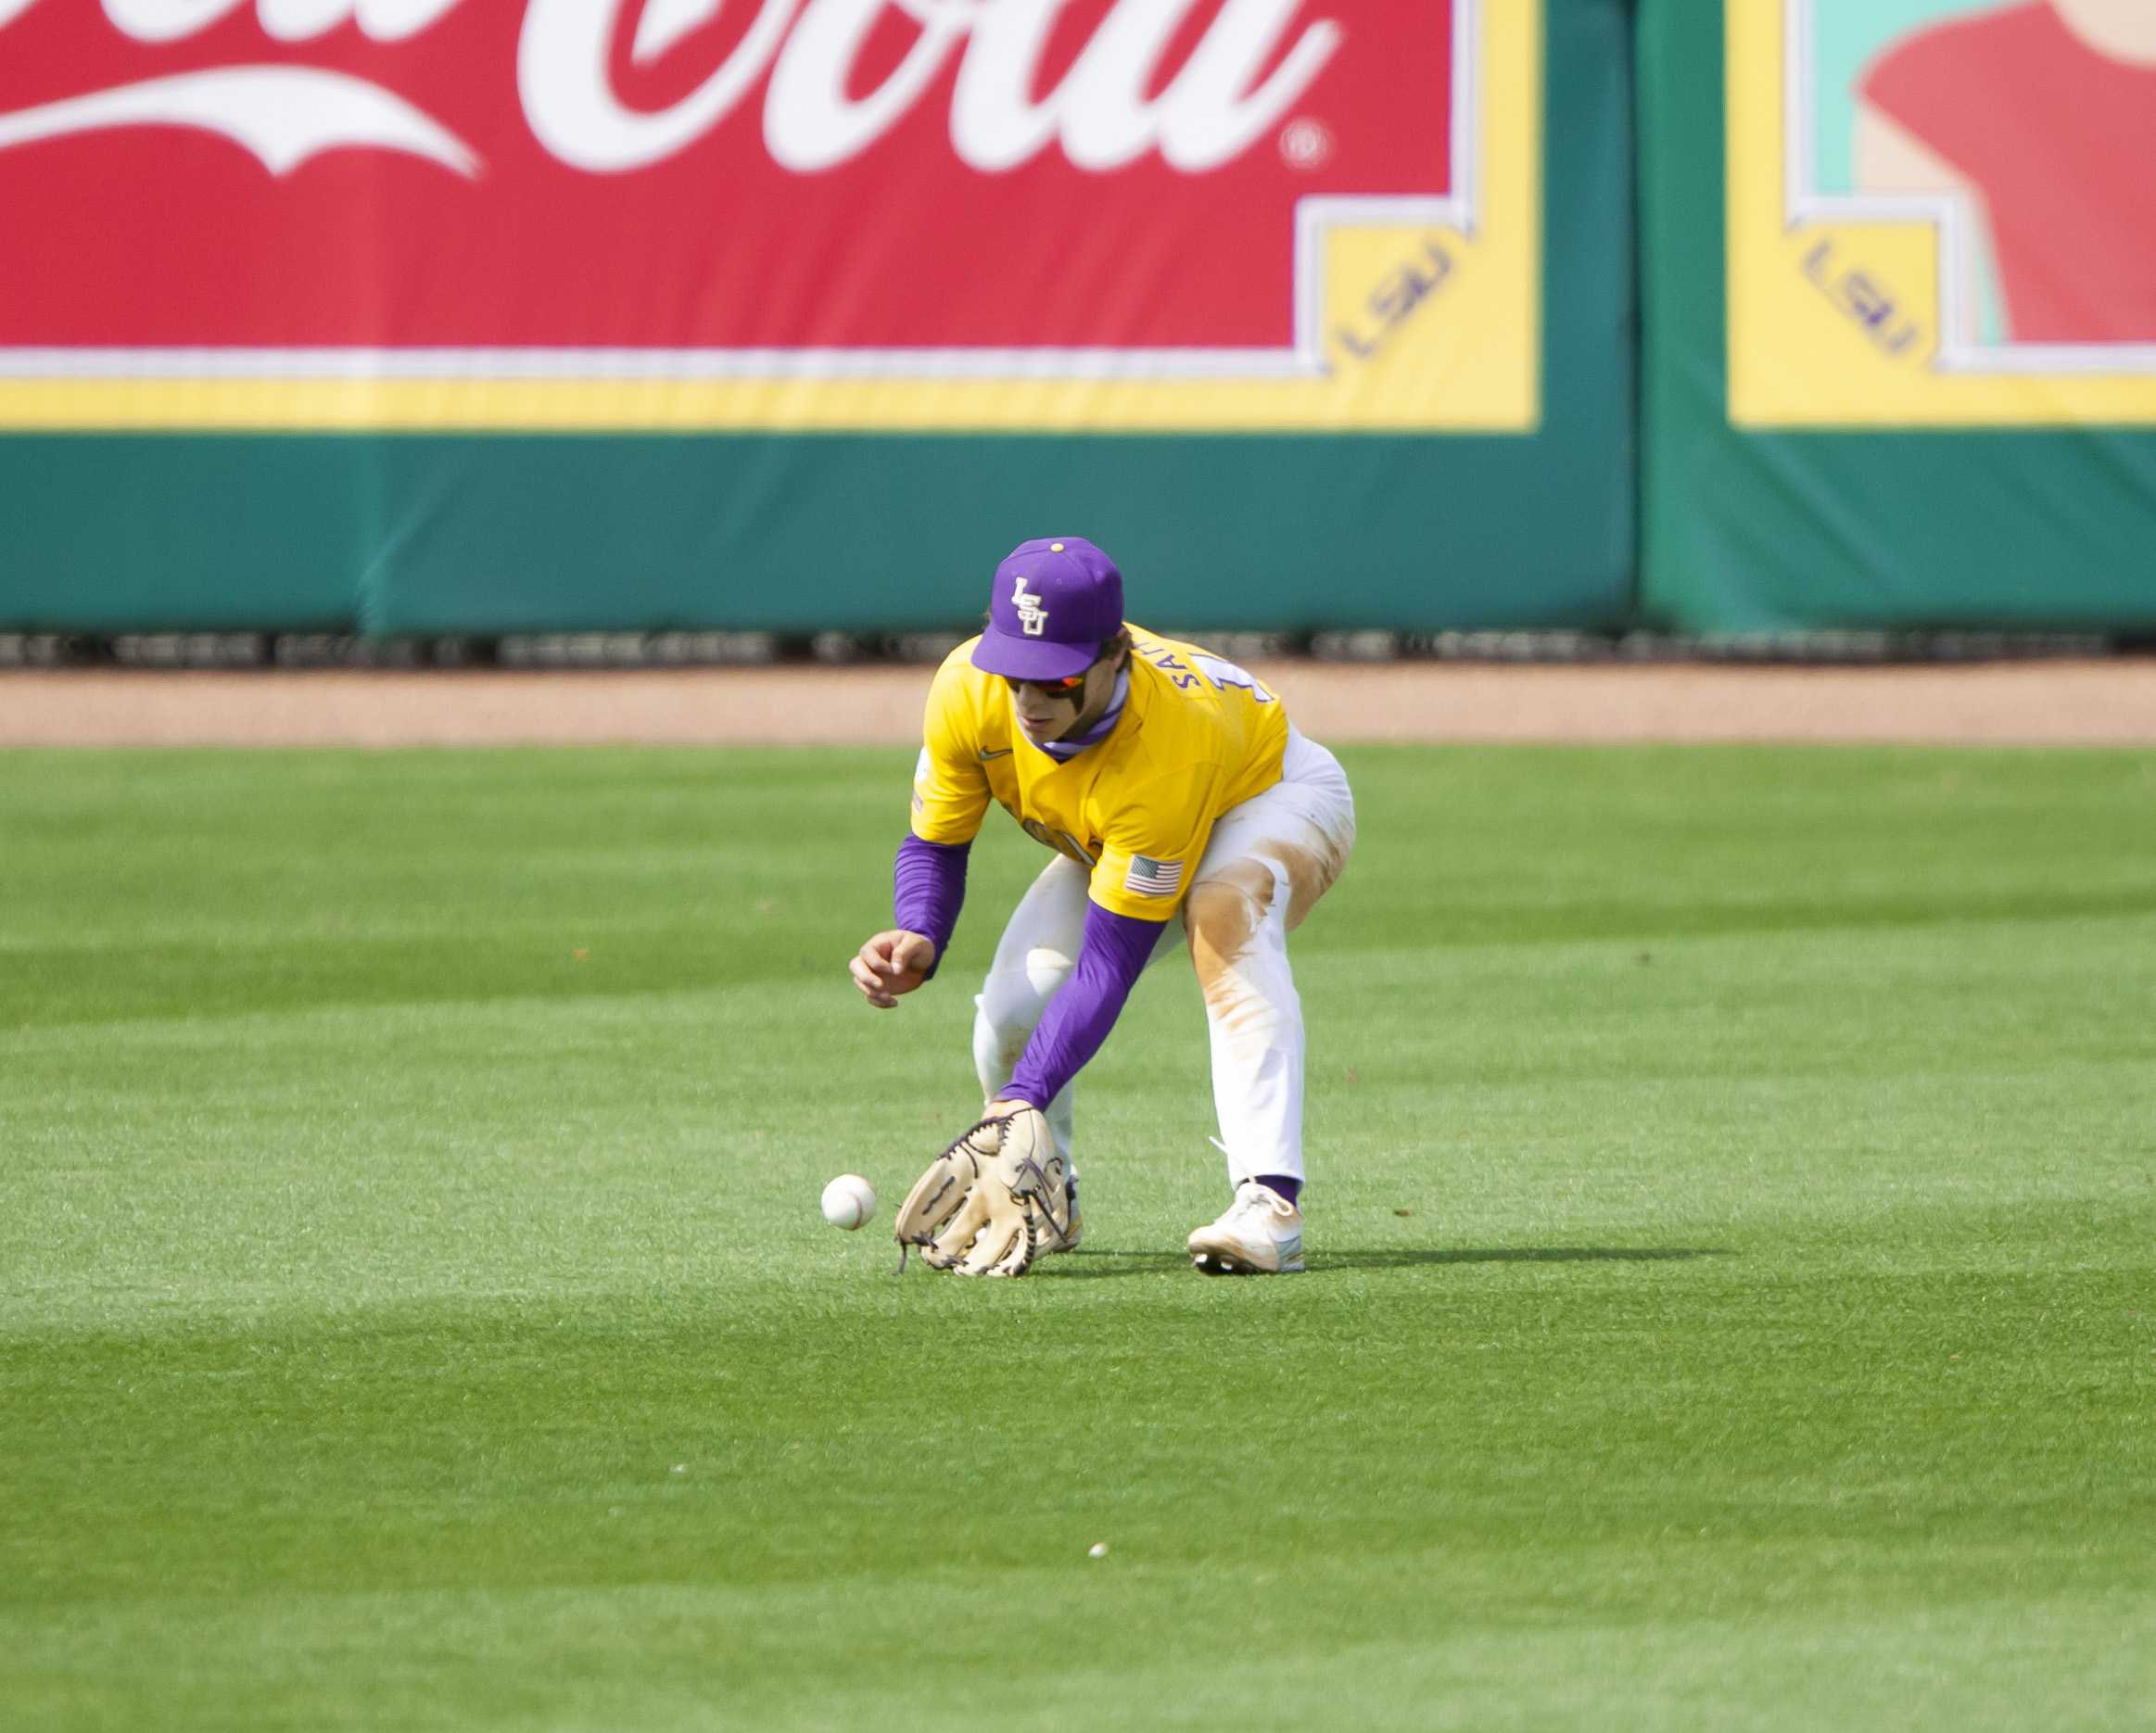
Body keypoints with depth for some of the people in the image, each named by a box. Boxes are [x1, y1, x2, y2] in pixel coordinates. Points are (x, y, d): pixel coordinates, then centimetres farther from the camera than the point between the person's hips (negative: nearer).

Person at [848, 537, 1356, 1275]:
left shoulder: (1168, 743, -44)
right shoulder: (967, 692, -29)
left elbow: (1109, 965, -41)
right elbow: (934, 845, -11)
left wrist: (1024, 1099, -48)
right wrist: (918, 940, -33)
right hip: (1108, 845, 6)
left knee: (1224, 909, -40)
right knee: (1011, 1009, -15)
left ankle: (1270, 1203, -49)